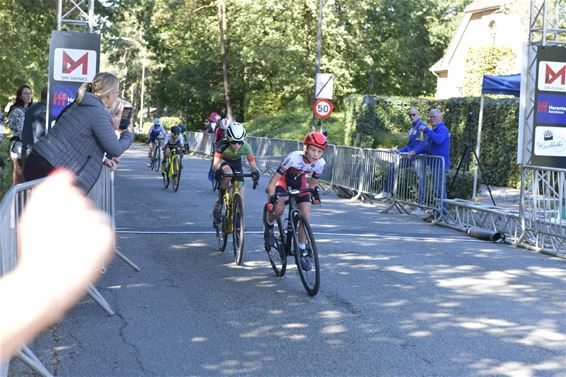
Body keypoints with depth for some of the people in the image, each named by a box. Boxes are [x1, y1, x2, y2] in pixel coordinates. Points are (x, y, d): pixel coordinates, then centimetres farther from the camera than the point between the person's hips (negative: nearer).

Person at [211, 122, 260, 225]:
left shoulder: (246, 147, -30)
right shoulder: (223, 145, -37)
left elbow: (252, 164, -29)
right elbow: (215, 164, -41)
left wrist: (255, 172, -51)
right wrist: (217, 171, -63)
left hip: (236, 162, 3)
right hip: (223, 161, -3)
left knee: (241, 188, -10)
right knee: (228, 173, -37)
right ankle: (219, 200, -15)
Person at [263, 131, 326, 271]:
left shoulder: (320, 163, -23)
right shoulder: (294, 158, -37)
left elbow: (313, 183, -1)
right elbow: (272, 182, -34)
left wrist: (314, 194, -15)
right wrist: (271, 201, -40)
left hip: (299, 180, 4)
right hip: (283, 178, -4)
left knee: (306, 216, -10)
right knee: (278, 209, -28)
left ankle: (302, 250, 4)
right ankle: (268, 225, 8)